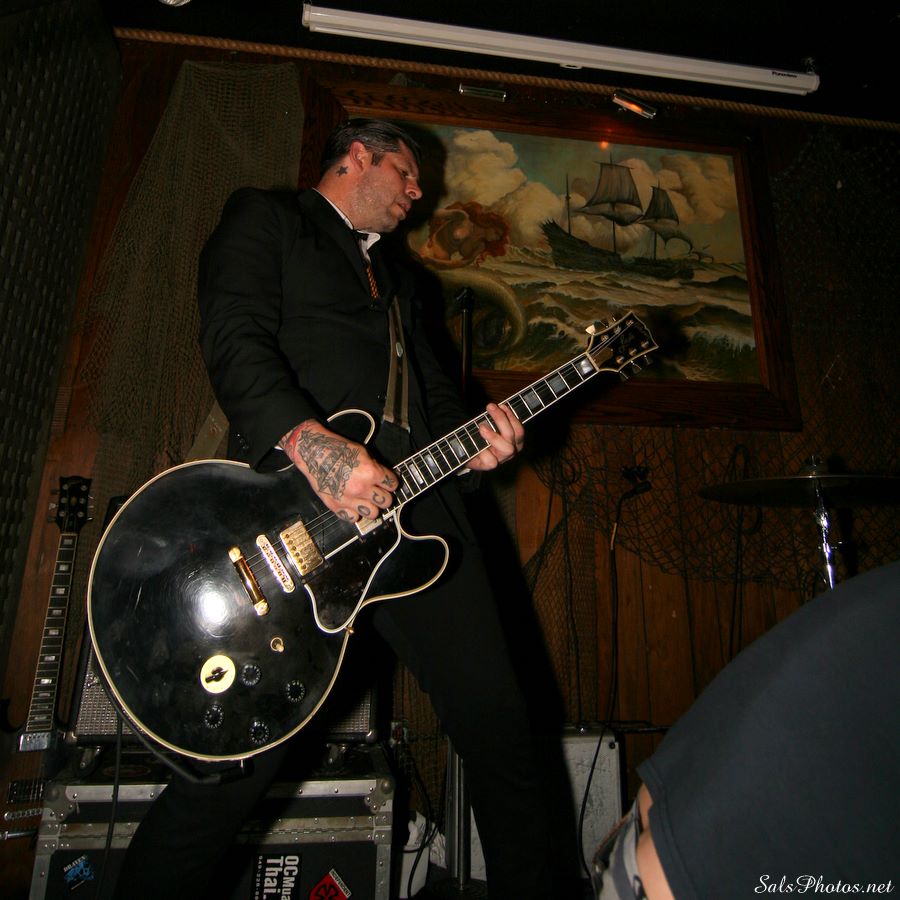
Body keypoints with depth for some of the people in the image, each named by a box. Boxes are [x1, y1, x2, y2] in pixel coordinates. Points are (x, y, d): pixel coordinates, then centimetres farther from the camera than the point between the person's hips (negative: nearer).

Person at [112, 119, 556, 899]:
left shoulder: (397, 275, 33)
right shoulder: (265, 217, 13)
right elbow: (235, 341, -6)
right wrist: (313, 443, -22)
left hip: (418, 505, 7)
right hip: (299, 508, -6)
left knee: (499, 725, 8)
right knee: (240, 760, -8)